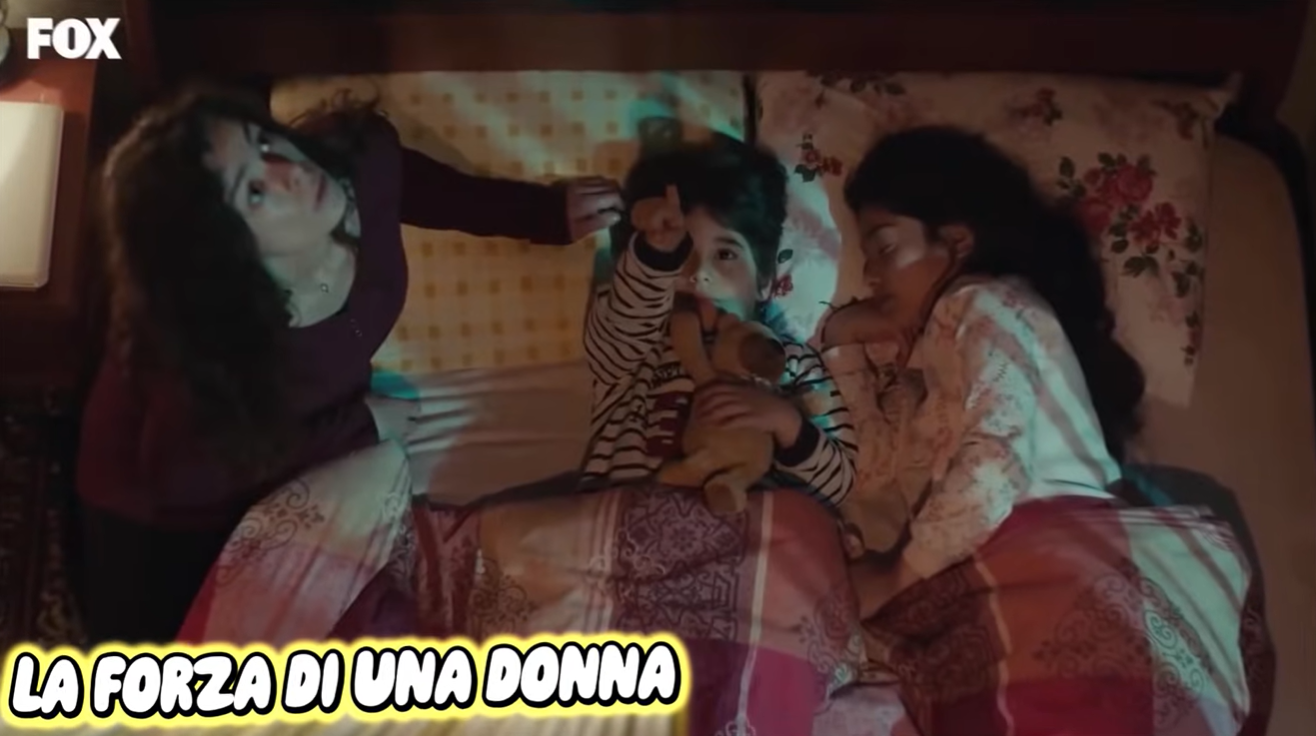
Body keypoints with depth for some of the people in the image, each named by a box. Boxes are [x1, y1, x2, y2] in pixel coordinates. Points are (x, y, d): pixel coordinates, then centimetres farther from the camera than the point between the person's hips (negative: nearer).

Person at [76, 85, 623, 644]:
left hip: (277, 454, 5)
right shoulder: (212, 332, -45)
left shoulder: (363, 155, -31)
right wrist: (362, 425, -22)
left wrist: (553, 212, -9)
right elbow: (183, 476, -27)